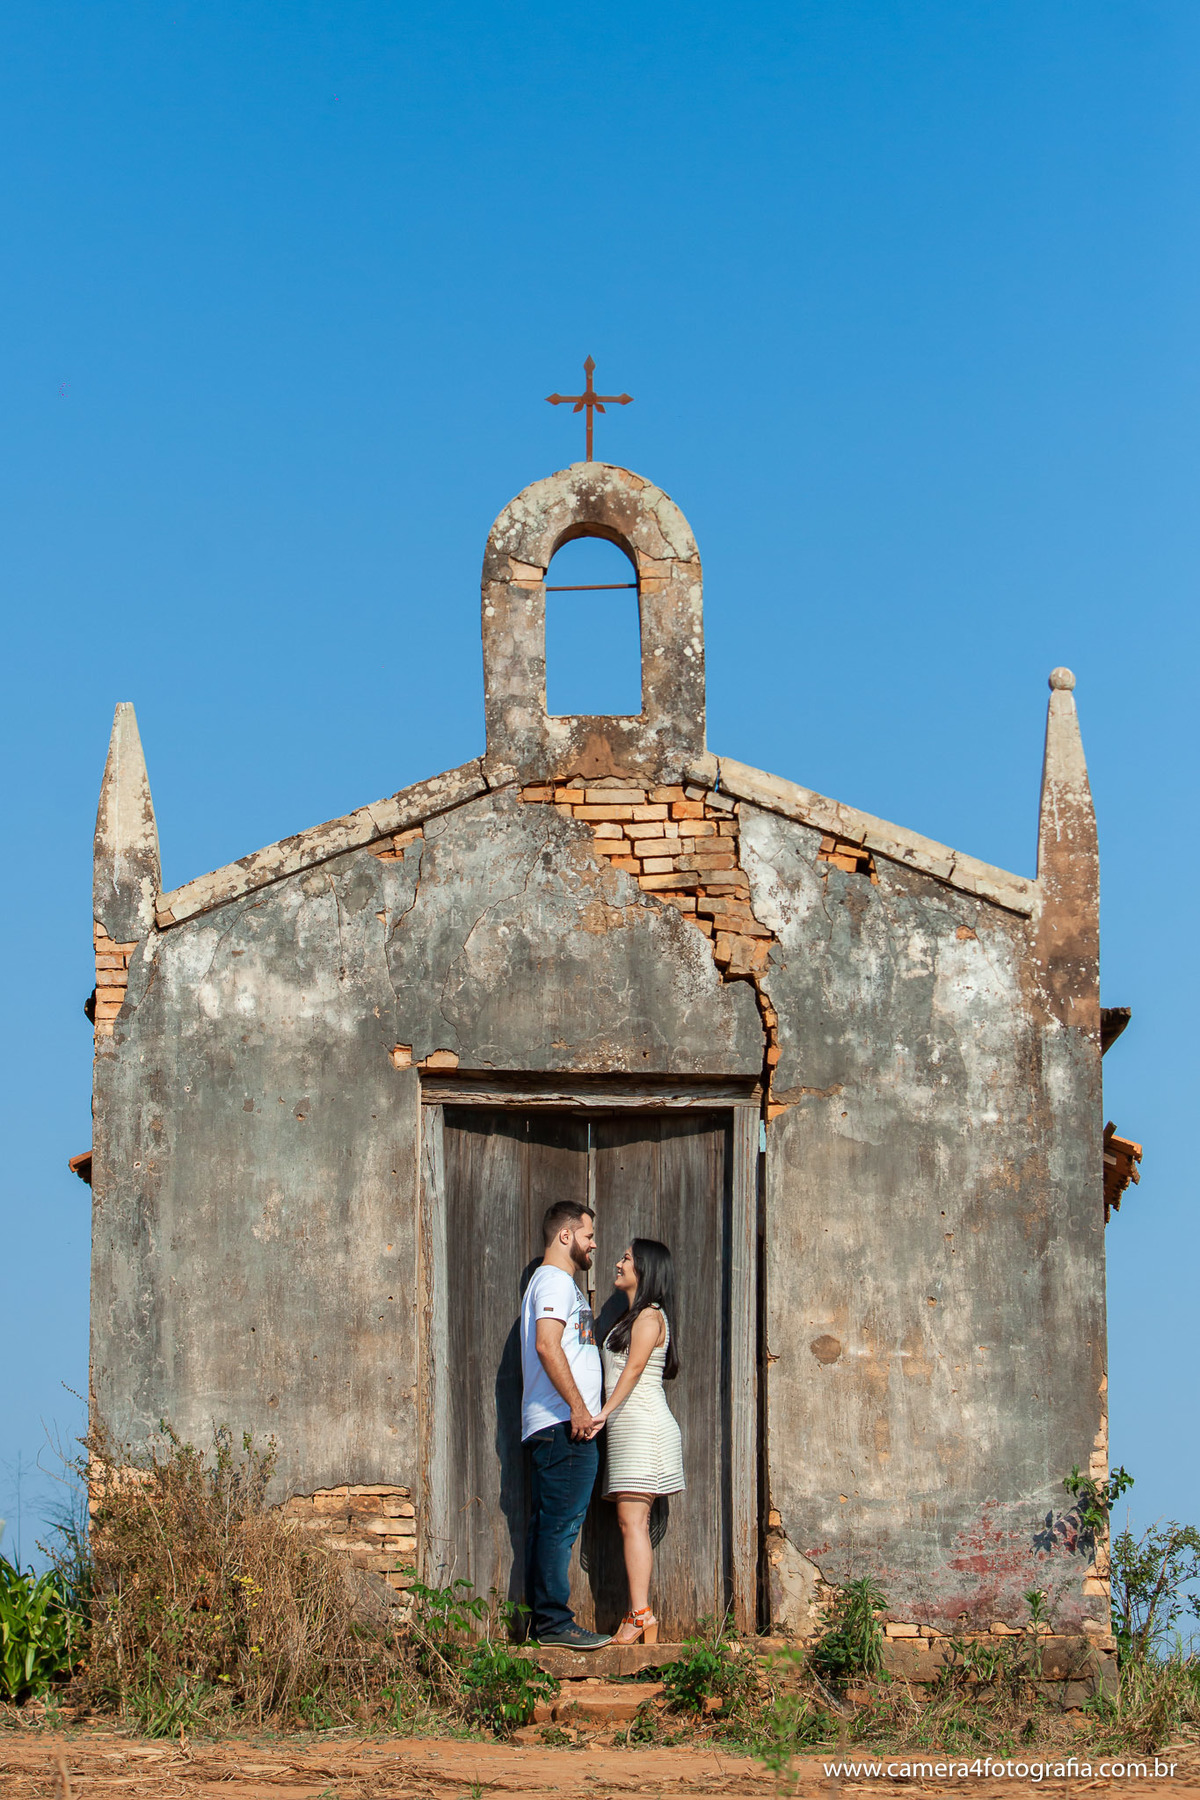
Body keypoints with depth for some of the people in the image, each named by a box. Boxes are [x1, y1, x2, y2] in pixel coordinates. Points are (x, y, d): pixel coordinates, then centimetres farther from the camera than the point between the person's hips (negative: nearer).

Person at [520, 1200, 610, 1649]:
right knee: (560, 1525, -11)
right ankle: (554, 1620, -12)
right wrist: (578, 1407, -22)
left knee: (547, 1525, 10)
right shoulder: (556, 1281, -8)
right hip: (563, 1425, -11)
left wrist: (583, 1410, 21)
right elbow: (547, 1345, -21)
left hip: (564, 1426, 11)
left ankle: (541, 1617, 12)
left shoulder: (558, 1282, 25)